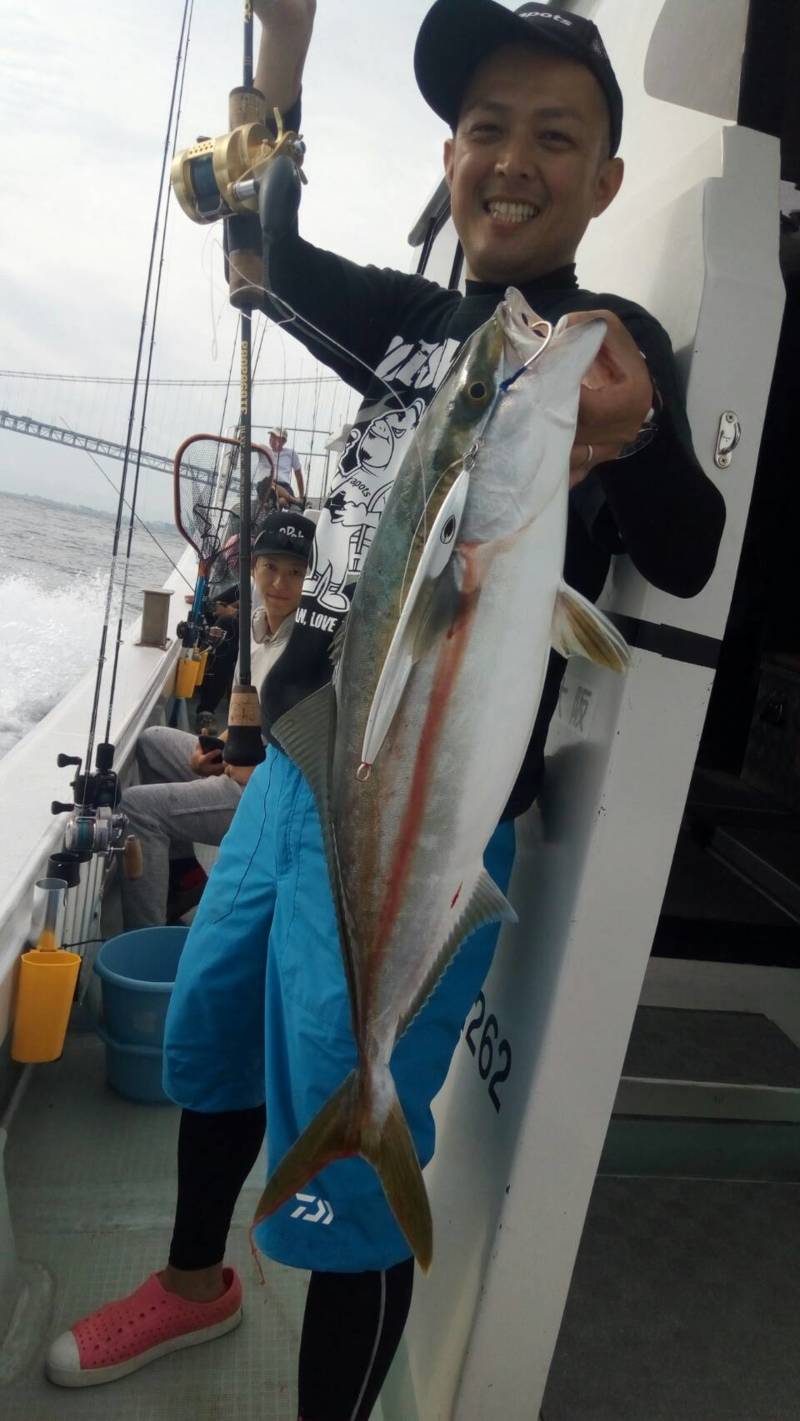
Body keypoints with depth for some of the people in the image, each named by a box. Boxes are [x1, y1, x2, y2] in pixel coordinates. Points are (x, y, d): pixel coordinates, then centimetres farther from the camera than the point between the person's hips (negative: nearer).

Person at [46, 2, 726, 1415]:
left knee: (343, 1163, -3)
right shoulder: (413, 321, 11)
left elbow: (684, 561, -20)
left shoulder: (610, 344, -7)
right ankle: (194, 1280, 49)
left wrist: (631, 443, -42)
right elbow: (263, 250, 23)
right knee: (207, 1036, 22)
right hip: (295, 768, 8)